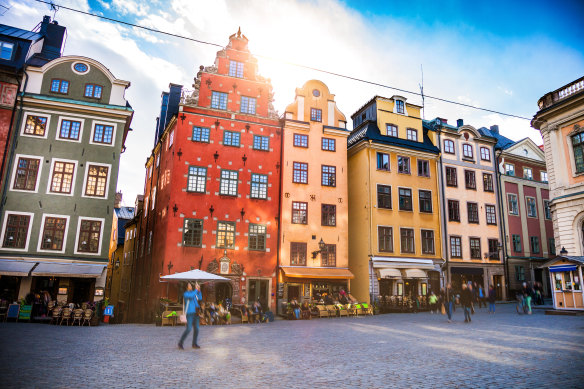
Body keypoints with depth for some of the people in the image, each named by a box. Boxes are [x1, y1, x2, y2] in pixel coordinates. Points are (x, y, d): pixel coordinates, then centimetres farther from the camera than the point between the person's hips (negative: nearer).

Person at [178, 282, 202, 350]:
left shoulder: (193, 292, 15)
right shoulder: (185, 294, -5)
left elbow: (200, 298, 9)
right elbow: (191, 296, -24)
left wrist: (199, 290, 0)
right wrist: (196, 289, -15)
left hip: (195, 313, 7)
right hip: (189, 313, -7)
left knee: (196, 328, 6)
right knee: (189, 329, -12)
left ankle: (194, 344, 17)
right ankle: (180, 343, 0)